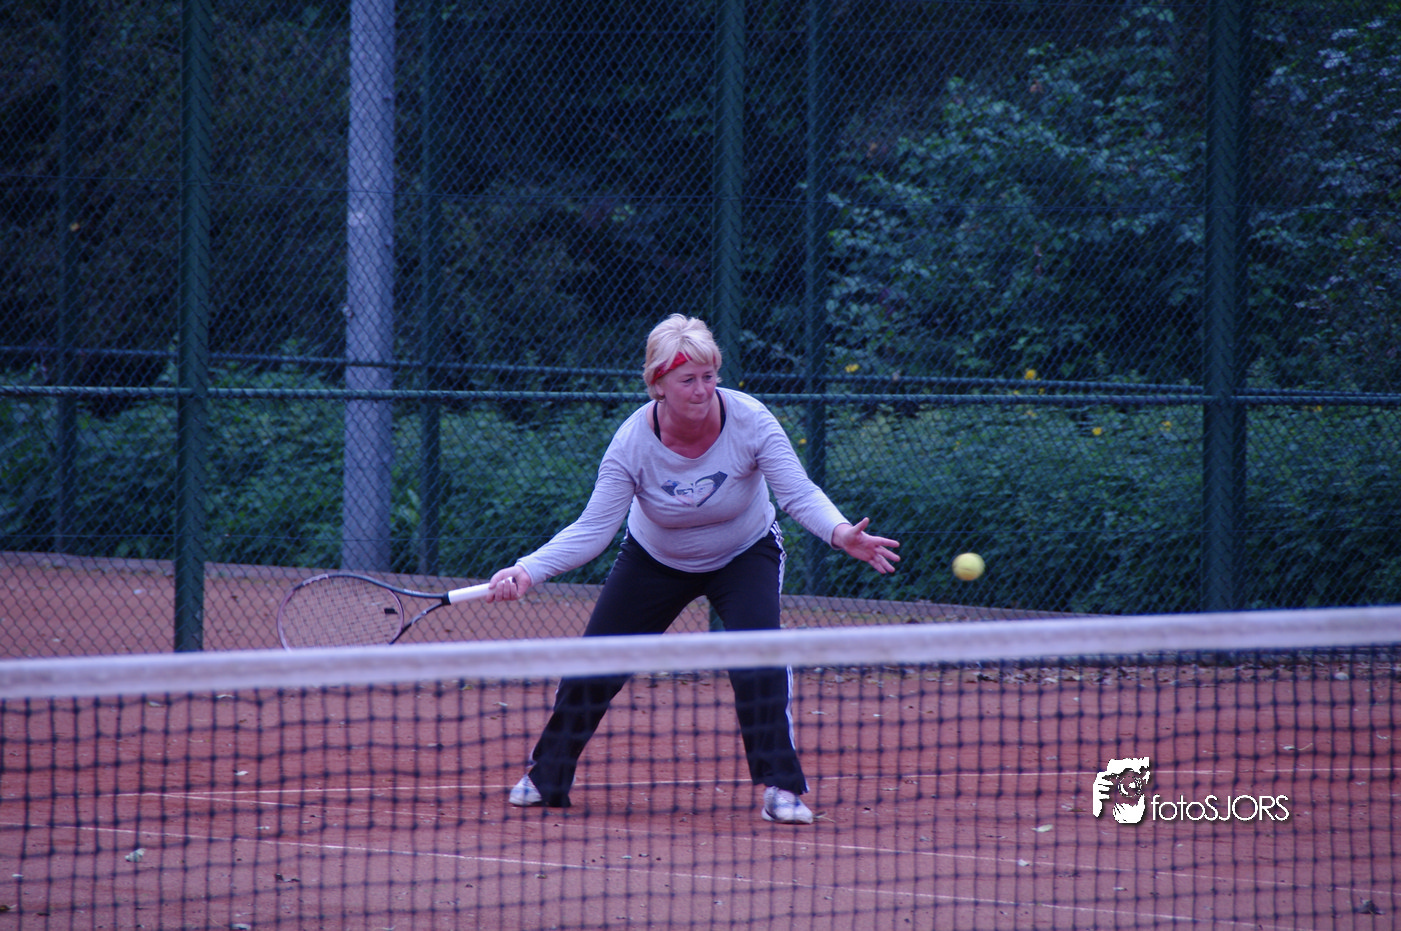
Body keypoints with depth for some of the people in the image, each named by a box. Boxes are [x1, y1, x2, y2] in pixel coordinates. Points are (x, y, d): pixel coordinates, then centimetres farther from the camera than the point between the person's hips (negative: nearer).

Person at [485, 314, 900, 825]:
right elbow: (592, 530, -25)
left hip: (745, 556, -1)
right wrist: (527, 571, -38)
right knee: (595, 665, 0)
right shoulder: (633, 443, -27)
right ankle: (546, 777, 22)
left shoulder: (749, 421, -28)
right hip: (655, 561, 1)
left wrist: (841, 533, -50)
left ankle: (781, 788, -18)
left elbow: (800, 495, -30)